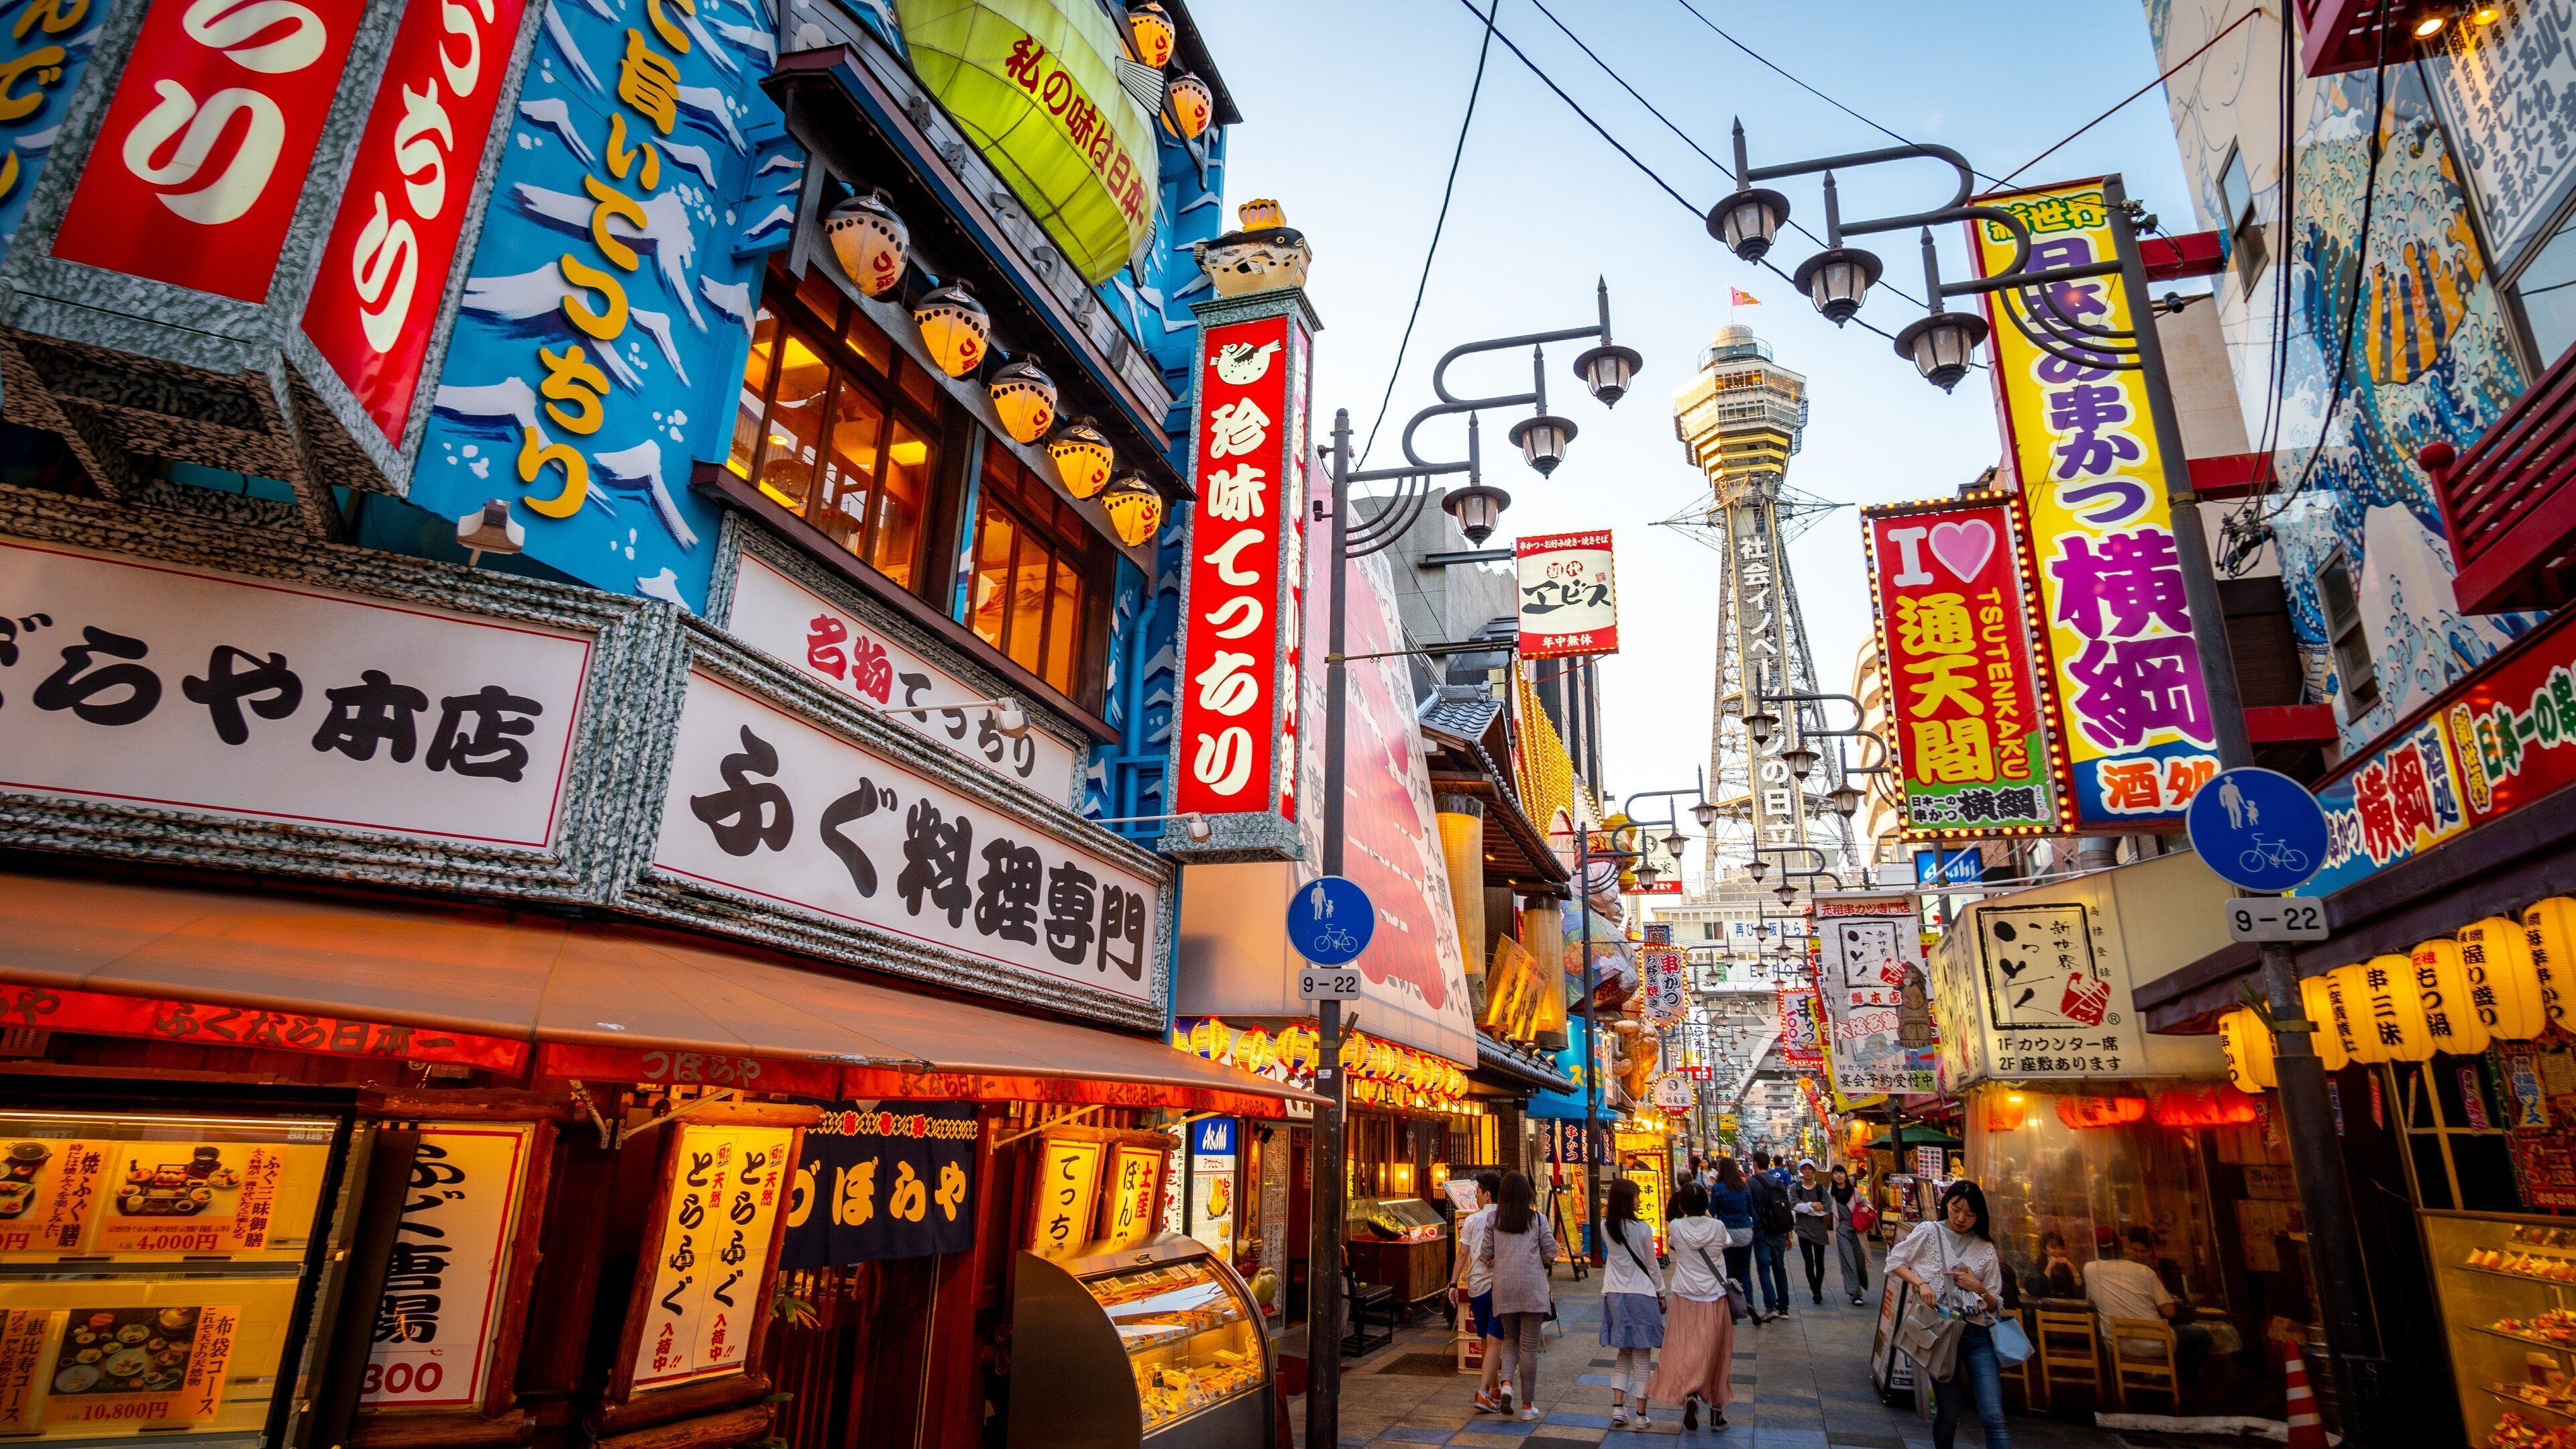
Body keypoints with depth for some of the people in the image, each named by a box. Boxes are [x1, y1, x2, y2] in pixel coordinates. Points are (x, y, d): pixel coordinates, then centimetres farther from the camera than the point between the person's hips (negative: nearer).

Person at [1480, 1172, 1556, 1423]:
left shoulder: (1494, 1219, 3)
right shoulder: (1538, 1219, -1)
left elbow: (1486, 1253, 3)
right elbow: (1551, 1253, 0)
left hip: (1504, 1288, 2)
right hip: (1532, 1287, -2)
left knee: (1511, 1340, 18)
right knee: (1529, 1346, 4)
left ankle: (1507, 1383, -6)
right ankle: (1528, 1406, 9)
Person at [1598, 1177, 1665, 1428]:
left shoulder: (1605, 1227, -2)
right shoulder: (1643, 1228, -13)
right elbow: (1651, 1265, -3)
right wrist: (1661, 1292, 9)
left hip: (1614, 1294, 4)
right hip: (1641, 1294, -4)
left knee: (1625, 1352, 16)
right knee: (1642, 1356, 6)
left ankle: (1618, 1407, 6)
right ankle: (1641, 1414, 10)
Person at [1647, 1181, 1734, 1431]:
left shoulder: (1676, 1227, -11)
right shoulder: (1717, 1227, -10)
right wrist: (1706, 1213, 17)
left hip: (1685, 1300, -1)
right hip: (1715, 1300, 1)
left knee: (1685, 1352, 5)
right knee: (1715, 1354, 14)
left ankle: (1689, 1393, -21)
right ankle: (1717, 1411, 23)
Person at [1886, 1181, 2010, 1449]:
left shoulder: (1985, 1248, 9)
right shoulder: (1929, 1232, 3)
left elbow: (1995, 1305, 13)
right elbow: (1894, 1261, 5)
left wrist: (1978, 1288, -8)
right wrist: (1921, 1283, -10)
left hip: (1978, 1334, 2)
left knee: (1994, 1418, -8)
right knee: (1948, 1414, 4)